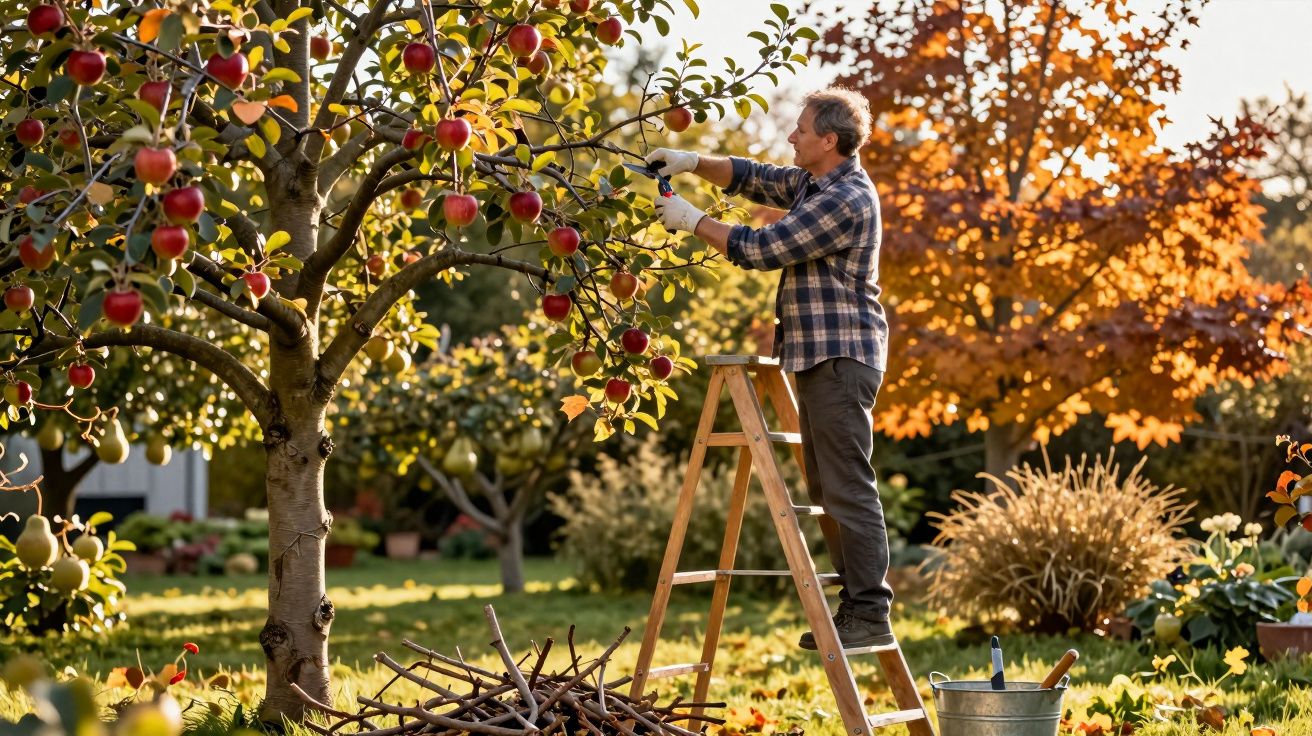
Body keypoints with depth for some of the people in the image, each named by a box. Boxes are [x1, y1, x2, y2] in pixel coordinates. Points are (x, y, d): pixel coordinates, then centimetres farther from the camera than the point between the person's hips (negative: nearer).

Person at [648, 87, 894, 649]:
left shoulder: (846, 200, -18)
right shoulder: (813, 183, 14)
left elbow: (762, 249, -18)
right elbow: (753, 179, 24)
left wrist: (692, 220, -8)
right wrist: (691, 163, 8)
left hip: (842, 357, -11)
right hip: (819, 356, 11)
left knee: (848, 489, -11)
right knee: (827, 489, 12)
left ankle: (870, 617, -11)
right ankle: (855, 606, 16)